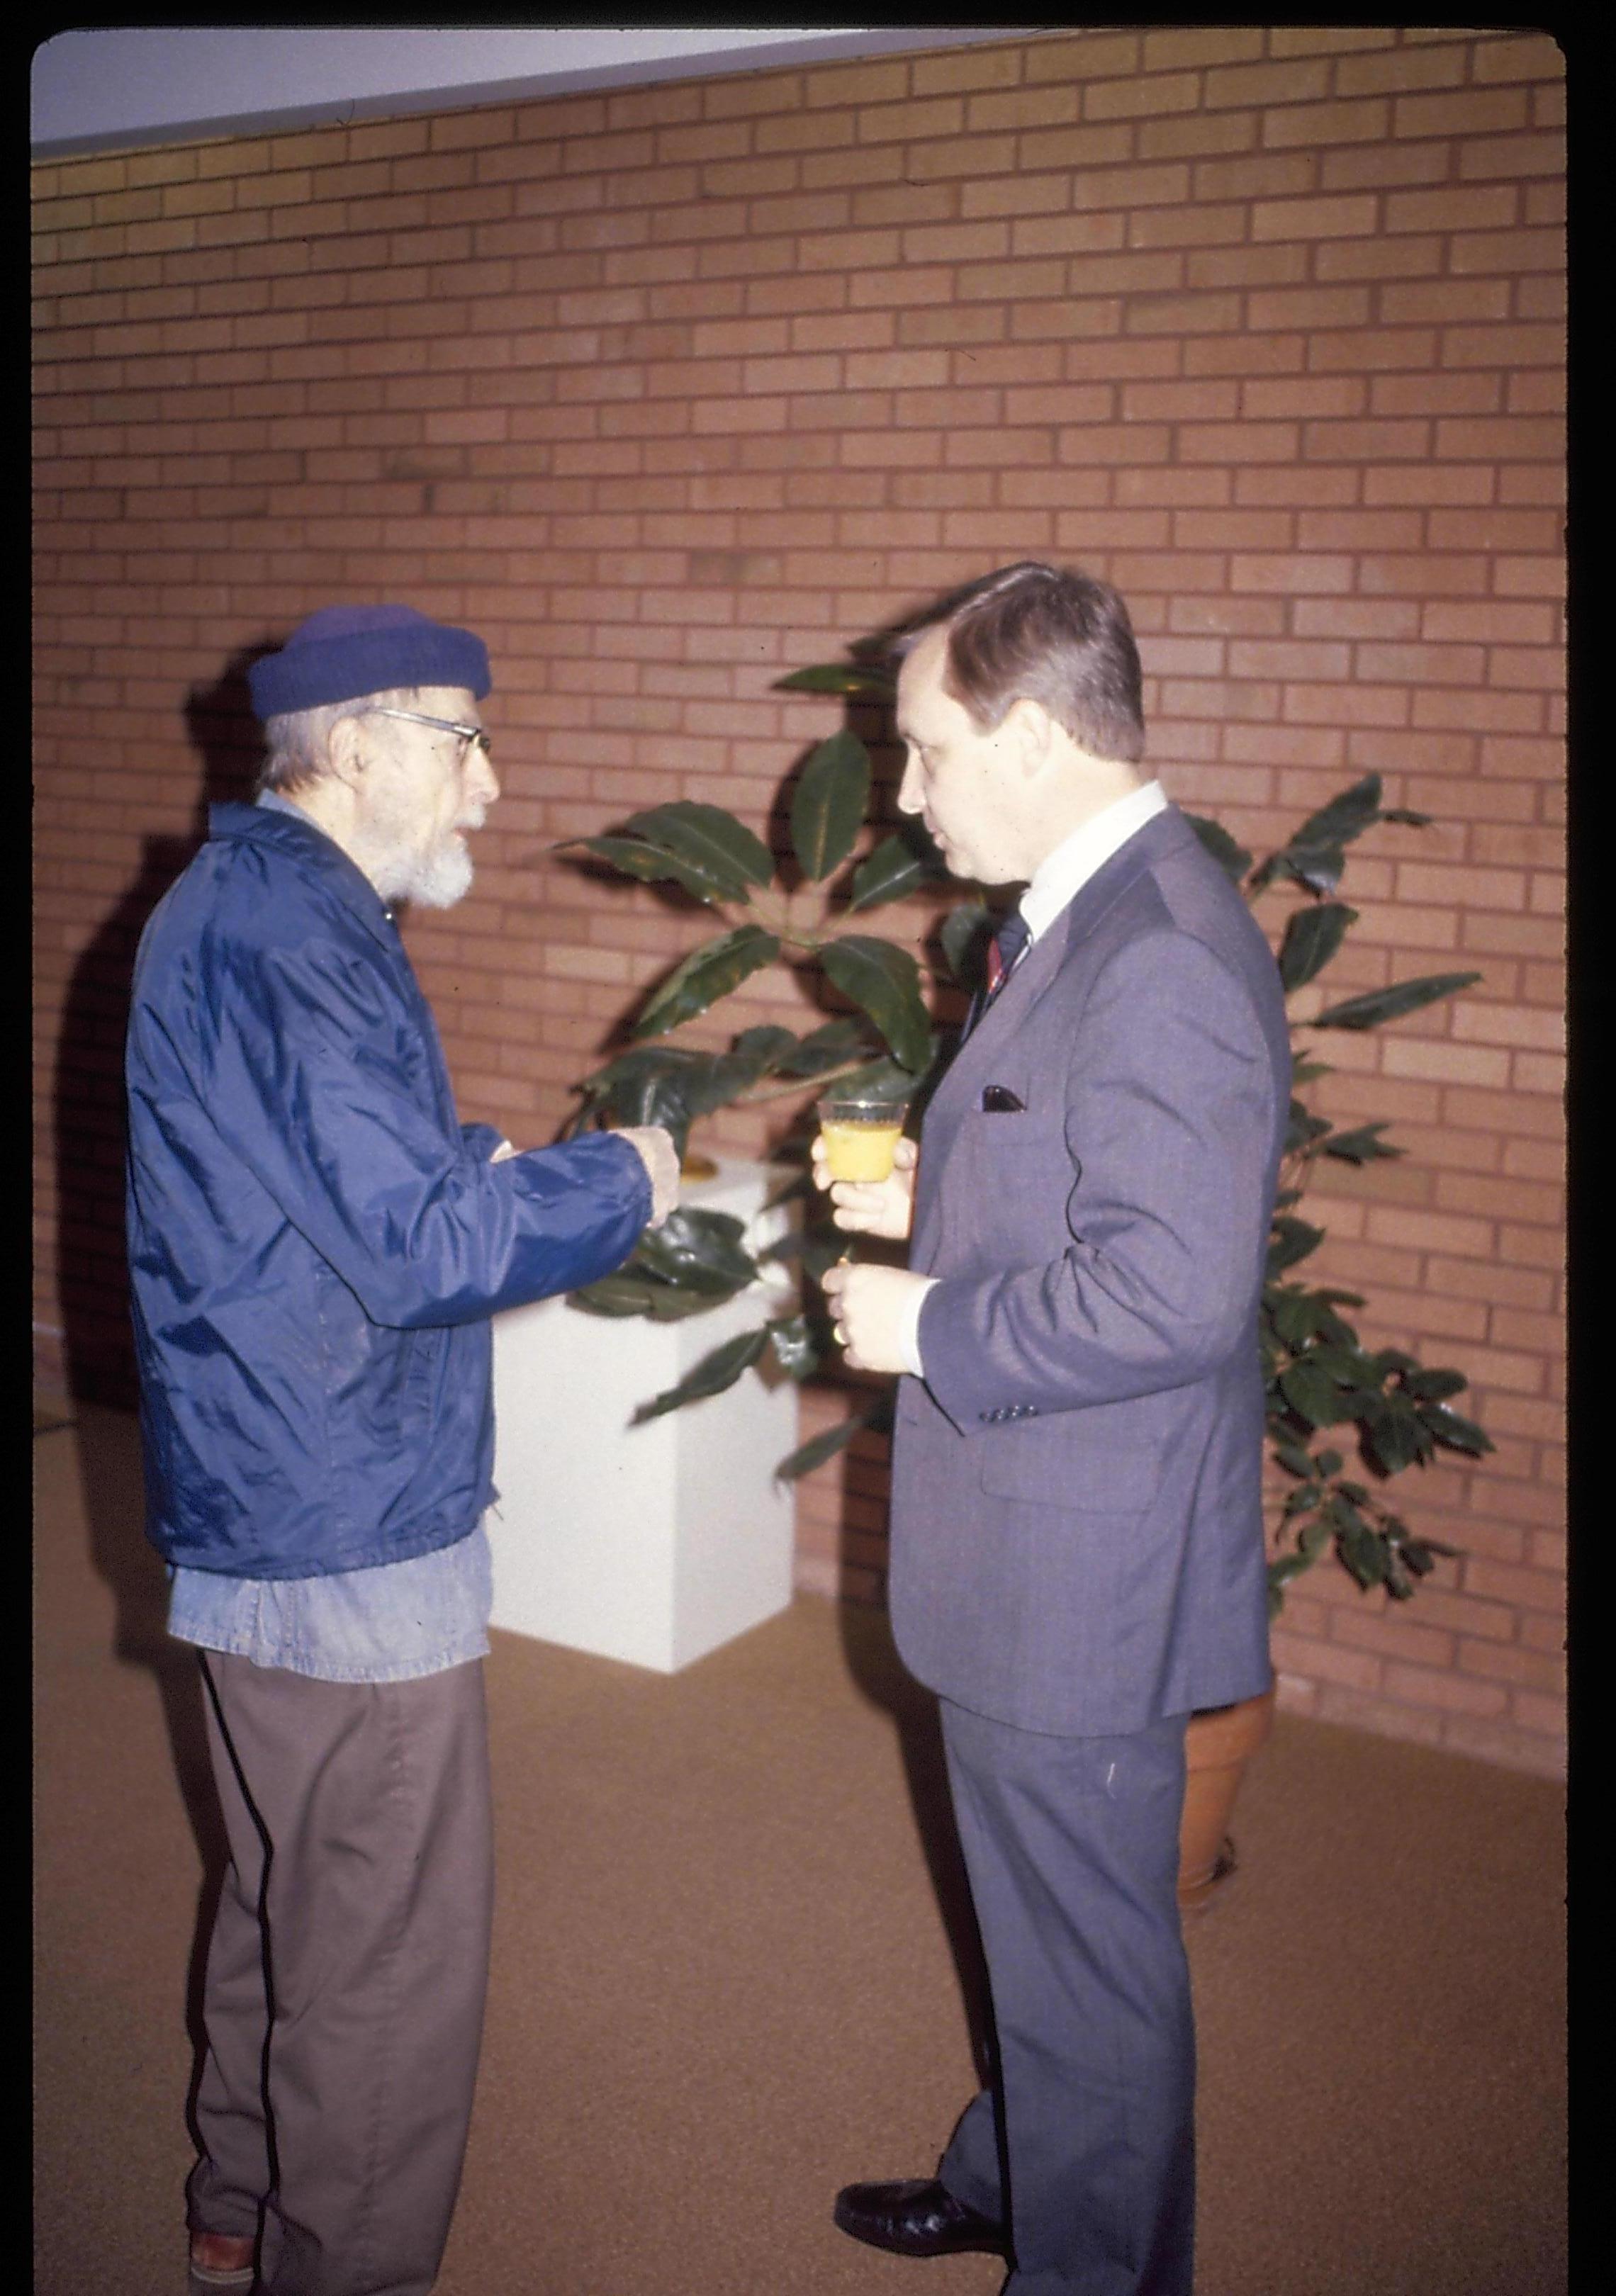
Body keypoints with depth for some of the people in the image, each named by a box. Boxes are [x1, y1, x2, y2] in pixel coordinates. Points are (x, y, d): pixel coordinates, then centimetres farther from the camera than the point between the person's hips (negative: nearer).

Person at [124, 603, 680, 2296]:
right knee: (391, 1957, 5)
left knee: (287, 1895, 25)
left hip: (258, 1507, 11)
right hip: (346, 1536, -11)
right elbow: (426, 1253, -26)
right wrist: (616, 1183, -12)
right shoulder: (295, 936, -22)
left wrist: (488, 1170, 11)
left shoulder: (228, 903, 12)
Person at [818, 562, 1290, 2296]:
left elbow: (1171, 1290, -29)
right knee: (1040, 1921, 28)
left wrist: (929, 1327, -19)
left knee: (1089, 1956, 10)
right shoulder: (1080, 920, 9)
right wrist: (928, 1201, 5)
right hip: (1026, 1554, 10)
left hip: (1084, 1569, -10)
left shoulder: (1165, 960, -25)